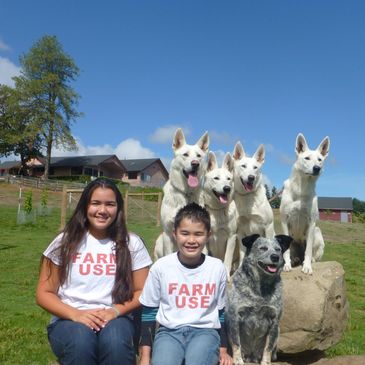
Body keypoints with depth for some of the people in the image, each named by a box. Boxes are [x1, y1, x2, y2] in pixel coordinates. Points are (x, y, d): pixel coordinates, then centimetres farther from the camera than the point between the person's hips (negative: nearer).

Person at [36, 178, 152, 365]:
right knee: (80, 343, -32)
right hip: (69, 319, 1)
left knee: (116, 343, -33)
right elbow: (44, 293, 4)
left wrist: (115, 311, -14)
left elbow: (141, 291, 5)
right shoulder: (66, 241, 3)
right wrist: (75, 314, -14)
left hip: (115, 318, 0)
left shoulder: (131, 243, 4)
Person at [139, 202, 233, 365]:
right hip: (169, 331, 0)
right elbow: (148, 310, 5)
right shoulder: (161, 266, -5)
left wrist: (223, 350, 12)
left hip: (205, 331, 0)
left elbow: (222, 311, 11)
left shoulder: (217, 267, -2)